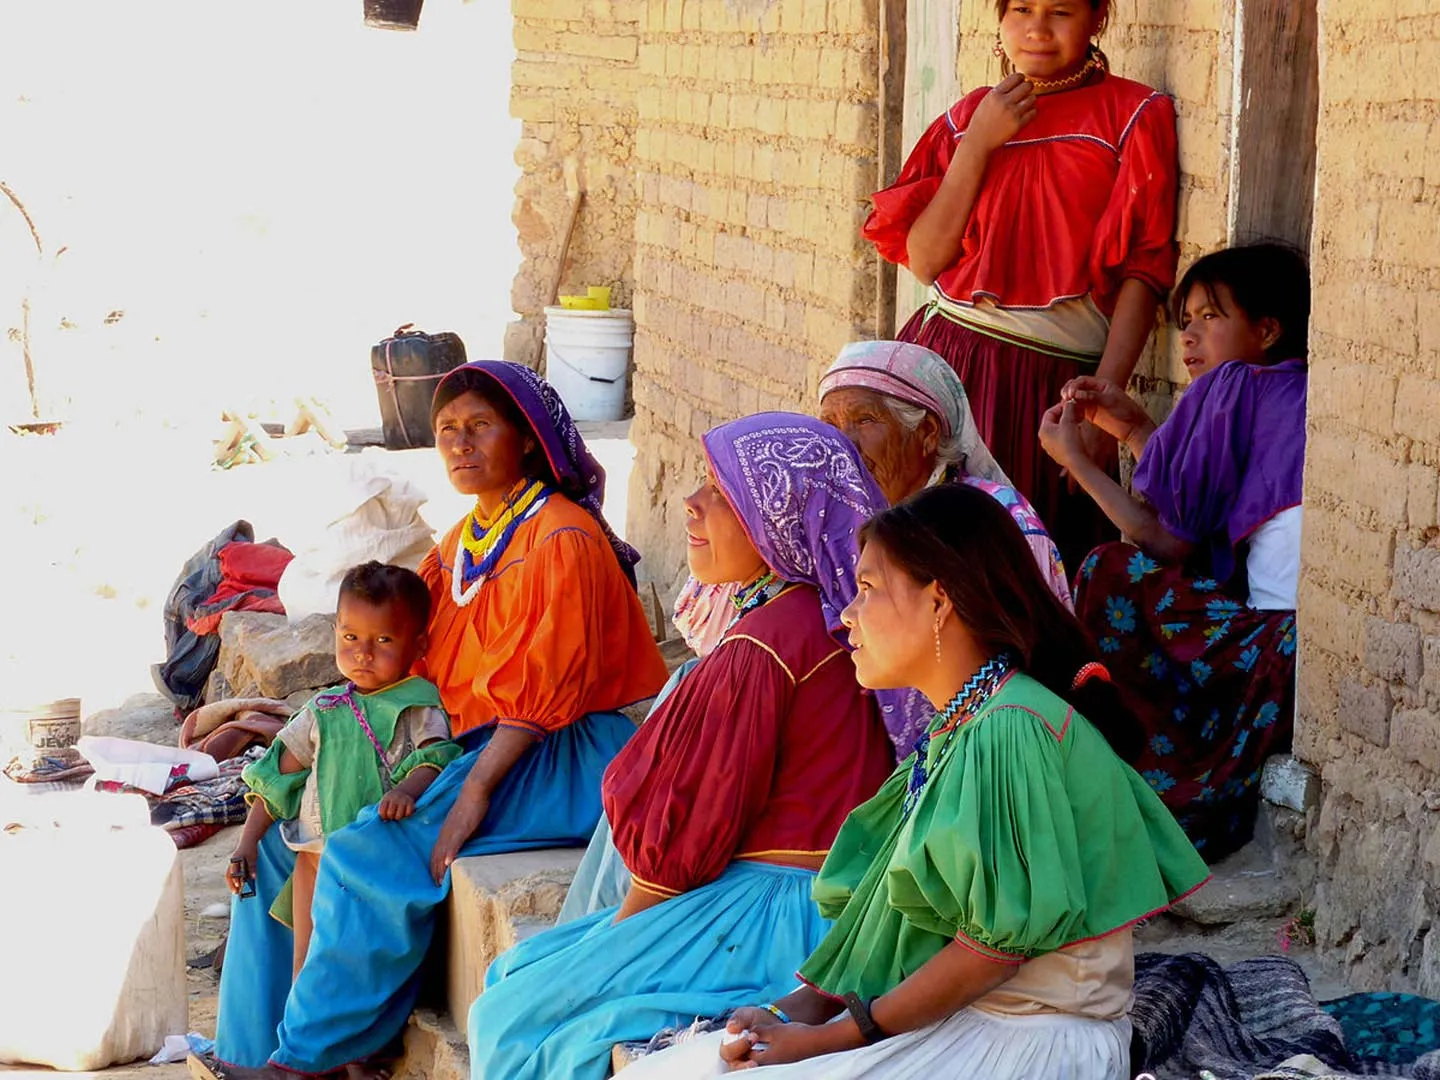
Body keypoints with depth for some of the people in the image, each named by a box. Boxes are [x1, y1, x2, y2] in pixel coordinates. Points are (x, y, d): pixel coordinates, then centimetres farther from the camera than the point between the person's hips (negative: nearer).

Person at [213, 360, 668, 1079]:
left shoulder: (560, 541, -13)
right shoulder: (467, 539, 16)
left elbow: (541, 695, -20)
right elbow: (426, 666, 14)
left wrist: (473, 793, -27)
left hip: (558, 756, -10)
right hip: (466, 743, 10)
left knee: (370, 855, -28)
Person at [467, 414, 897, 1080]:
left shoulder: (761, 649, -21)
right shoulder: (819, 620, 10)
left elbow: (692, 830, -16)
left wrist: (622, 925, 1)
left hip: (767, 912, -10)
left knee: (509, 1019, -1)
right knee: (515, 970, 18)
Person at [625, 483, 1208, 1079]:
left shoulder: (1013, 733, -16)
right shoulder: (949, 736, 14)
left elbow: (1001, 942, -19)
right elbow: (888, 913, 12)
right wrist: (796, 1009, -2)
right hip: (942, 1021, 9)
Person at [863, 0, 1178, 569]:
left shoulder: (1133, 115, 0)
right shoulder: (970, 115, 11)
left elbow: (1144, 268, -5)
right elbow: (924, 260, 3)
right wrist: (977, 143, -4)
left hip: (1052, 382, -3)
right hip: (945, 363, 3)